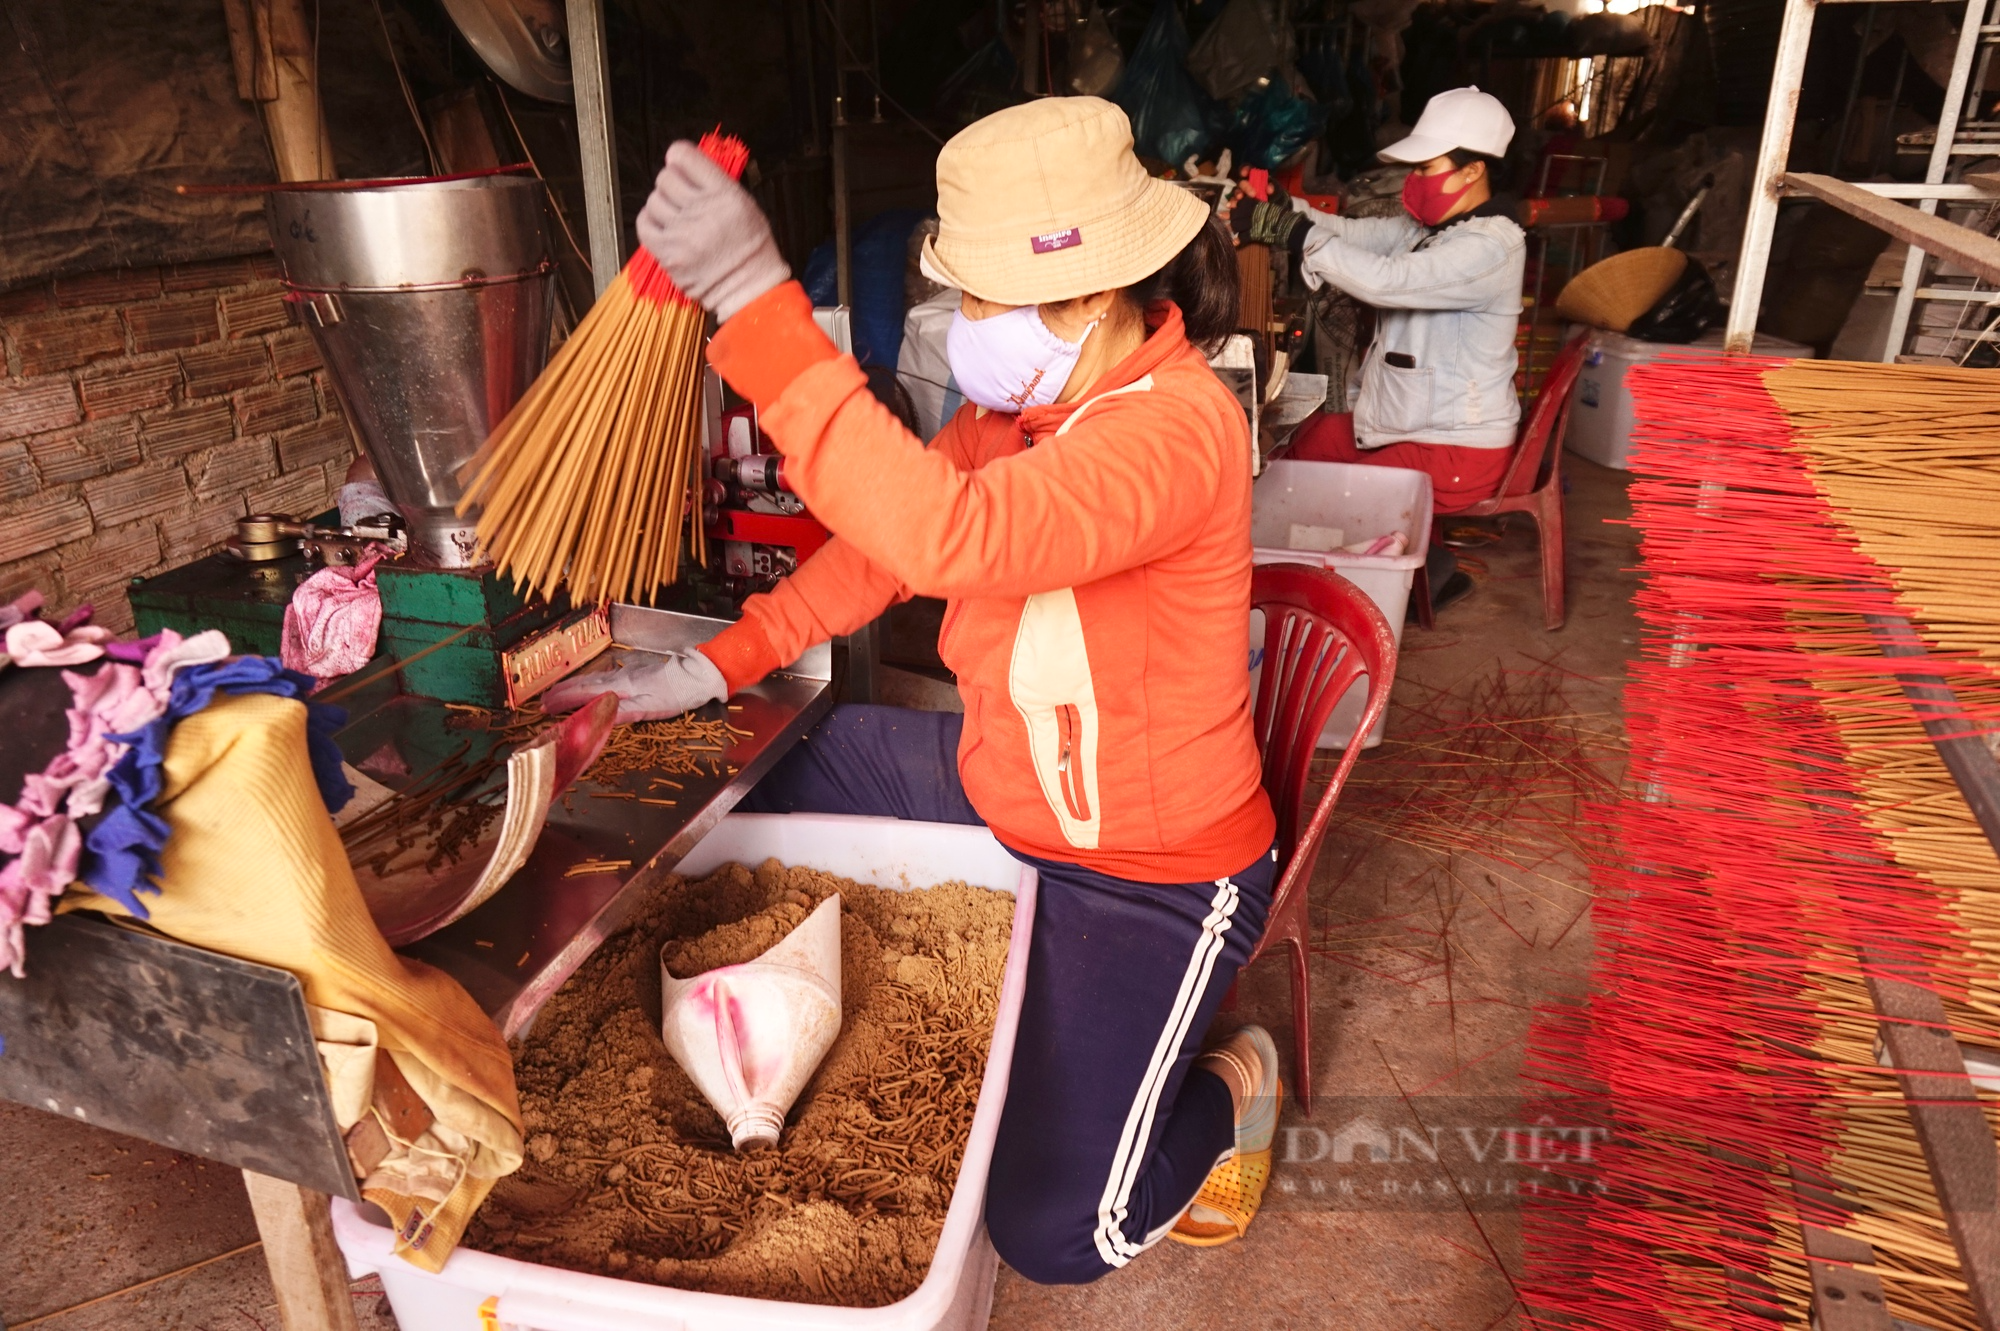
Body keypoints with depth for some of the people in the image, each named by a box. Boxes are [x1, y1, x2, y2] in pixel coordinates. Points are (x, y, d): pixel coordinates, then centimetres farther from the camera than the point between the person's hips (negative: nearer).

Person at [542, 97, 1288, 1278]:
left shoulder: (1176, 428, -30)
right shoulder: (1025, 396, -2)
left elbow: (946, 537, -46)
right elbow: (885, 545, 5)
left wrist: (758, 304, -48)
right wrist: (711, 669, 0)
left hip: (1146, 876, -8)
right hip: (997, 785, 8)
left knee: (1052, 1232, -13)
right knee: (766, 778, 20)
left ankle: (1227, 1090, 19)